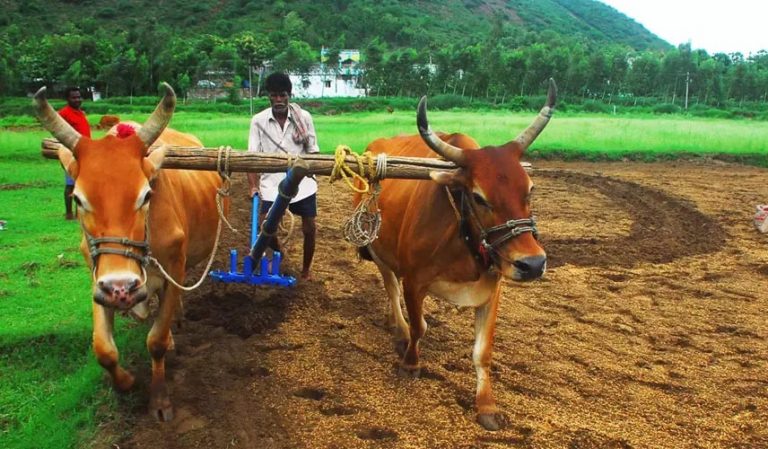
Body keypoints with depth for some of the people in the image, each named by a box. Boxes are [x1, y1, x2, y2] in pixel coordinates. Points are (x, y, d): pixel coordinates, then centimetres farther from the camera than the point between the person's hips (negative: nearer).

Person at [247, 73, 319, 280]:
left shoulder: (304, 117, -4)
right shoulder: (258, 121, -5)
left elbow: (312, 151, 4)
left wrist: (313, 175, 0)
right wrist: (253, 186, -15)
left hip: (302, 182, 0)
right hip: (272, 183, 0)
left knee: (309, 228, 5)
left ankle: (306, 269, 29)